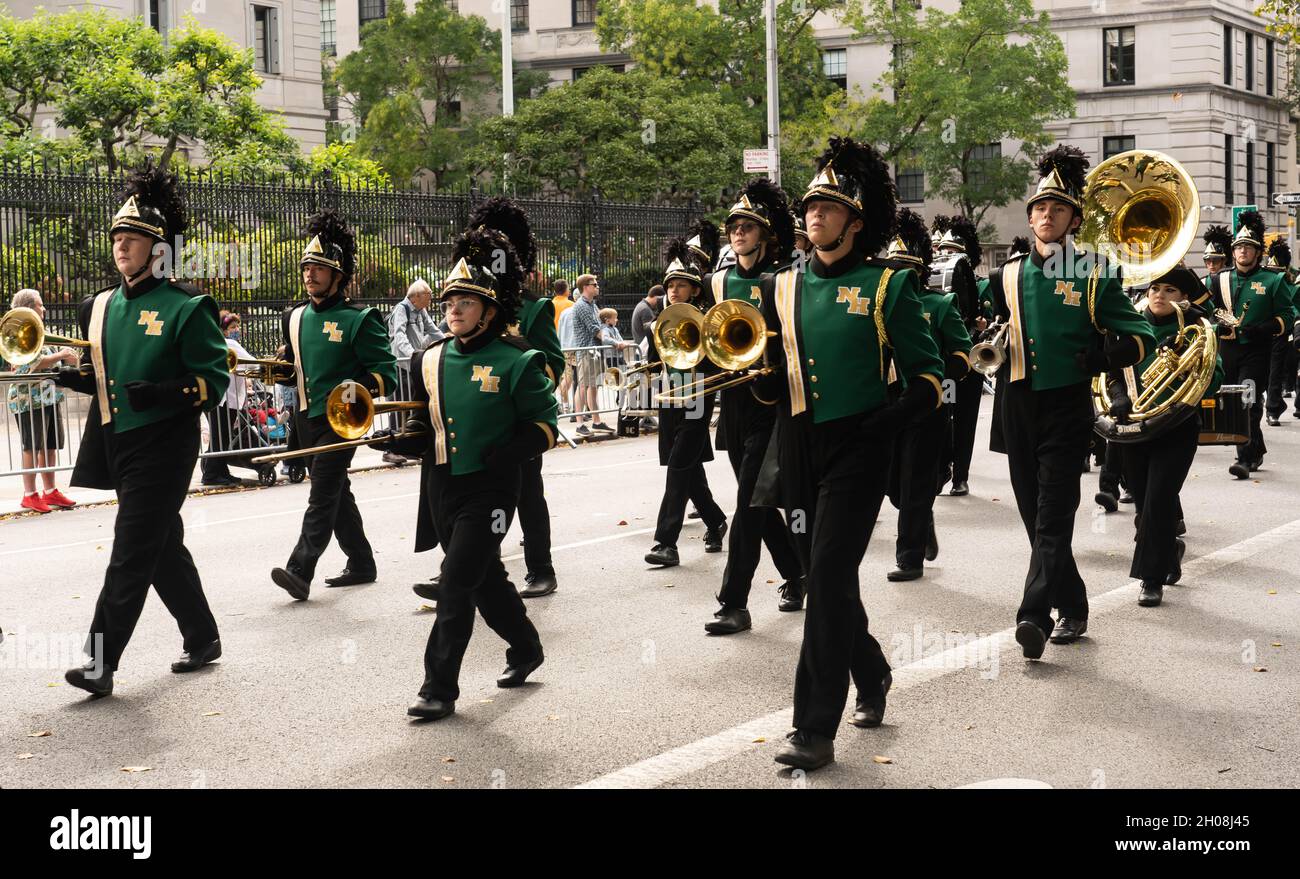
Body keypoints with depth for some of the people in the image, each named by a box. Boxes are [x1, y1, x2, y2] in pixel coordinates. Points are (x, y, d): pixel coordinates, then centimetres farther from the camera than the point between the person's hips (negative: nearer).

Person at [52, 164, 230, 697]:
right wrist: (77, 378, -1)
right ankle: (202, 638, 28)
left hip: (162, 448, -7)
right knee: (163, 547, 15)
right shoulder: (100, 308, 11)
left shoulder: (187, 308, -10)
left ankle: (101, 662, -5)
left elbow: (214, 382, -12)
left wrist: (161, 392, -27)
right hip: (117, 446, 7)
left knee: (131, 555, -7)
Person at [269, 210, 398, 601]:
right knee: (337, 494, 14)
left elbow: (386, 372, -9)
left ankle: (299, 571, -17)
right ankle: (361, 565, 24)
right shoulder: (294, 316, 12)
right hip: (306, 420, 7)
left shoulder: (359, 319, -8)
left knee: (323, 494, -12)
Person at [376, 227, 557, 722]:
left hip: (488, 490, -6)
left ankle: (440, 688, -4)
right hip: (441, 488, 6)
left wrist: (507, 453, -20)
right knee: (484, 579, 17)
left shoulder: (515, 362, -8)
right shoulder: (430, 361, 8)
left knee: (457, 585, -10)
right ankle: (525, 648, 39)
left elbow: (544, 424, -5)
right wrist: (406, 442, -4)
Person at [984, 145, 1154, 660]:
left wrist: (1110, 355, -22)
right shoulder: (1008, 278, 8)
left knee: (1053, 518, -12)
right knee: (1037, 519, 10)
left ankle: (1033, 616, -20)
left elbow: (1143, 335, -4)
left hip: (1067, 411, -4)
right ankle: (1072, 608, 24)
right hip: (1018, 410, 5)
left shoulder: (1093, 278, -2)